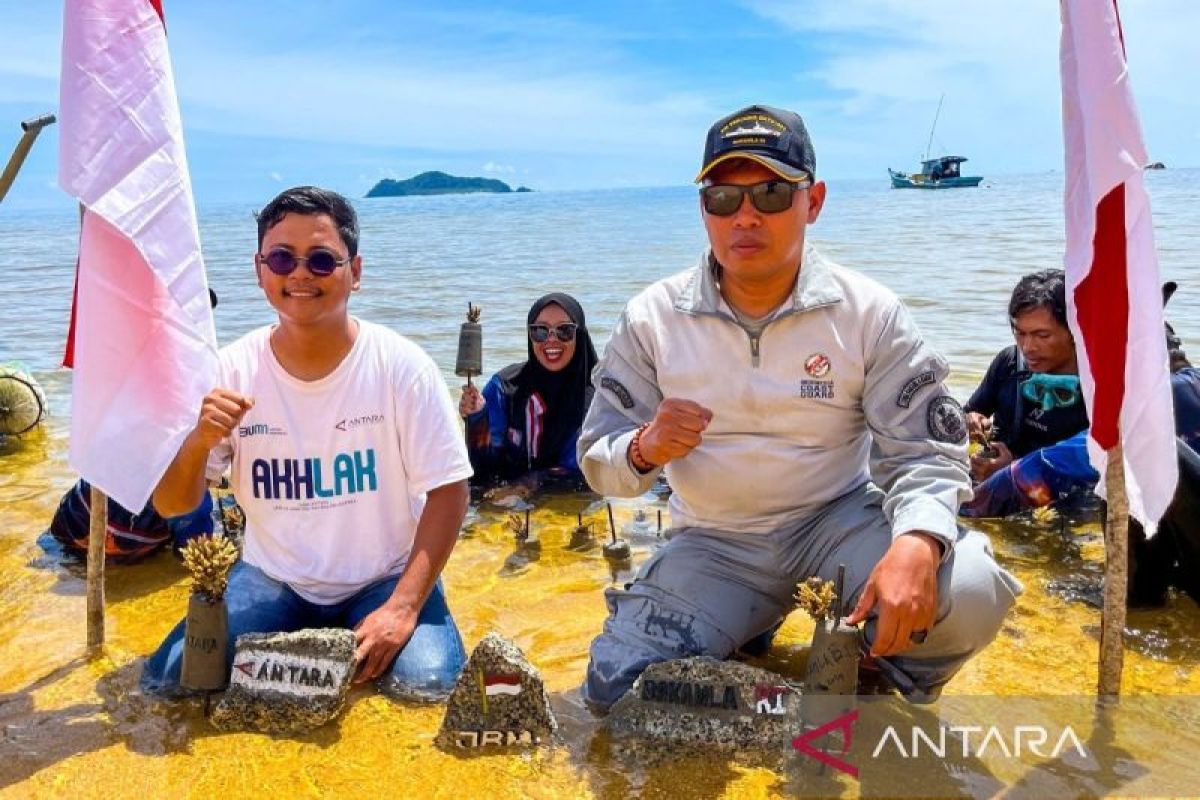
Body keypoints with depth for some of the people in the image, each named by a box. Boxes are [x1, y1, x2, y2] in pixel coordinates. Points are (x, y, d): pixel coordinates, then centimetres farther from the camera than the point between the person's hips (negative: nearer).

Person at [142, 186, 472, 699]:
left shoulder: (400, 366, -14)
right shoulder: (231, 371, -8)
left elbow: (447, 493, -11)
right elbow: (170, 505, -3)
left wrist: (403, 606, -19)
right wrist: (199, 441, -26)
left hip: (385, 578, -2)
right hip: (271, 579, 2)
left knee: (426, 684, -25)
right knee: (168, 682, -14)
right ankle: (308, 642, 11)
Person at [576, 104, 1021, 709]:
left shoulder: (869, 313, -8)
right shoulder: (652, 319, -6)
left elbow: (924, 450, -12)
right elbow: (598, 461, -3)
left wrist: (916, 544, -33)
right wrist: (644, 450, -28)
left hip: (841, 520, -1)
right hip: (715, 544, 1)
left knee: (968, 593, -28)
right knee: (618, 690, -16)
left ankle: (885, 693, 6)